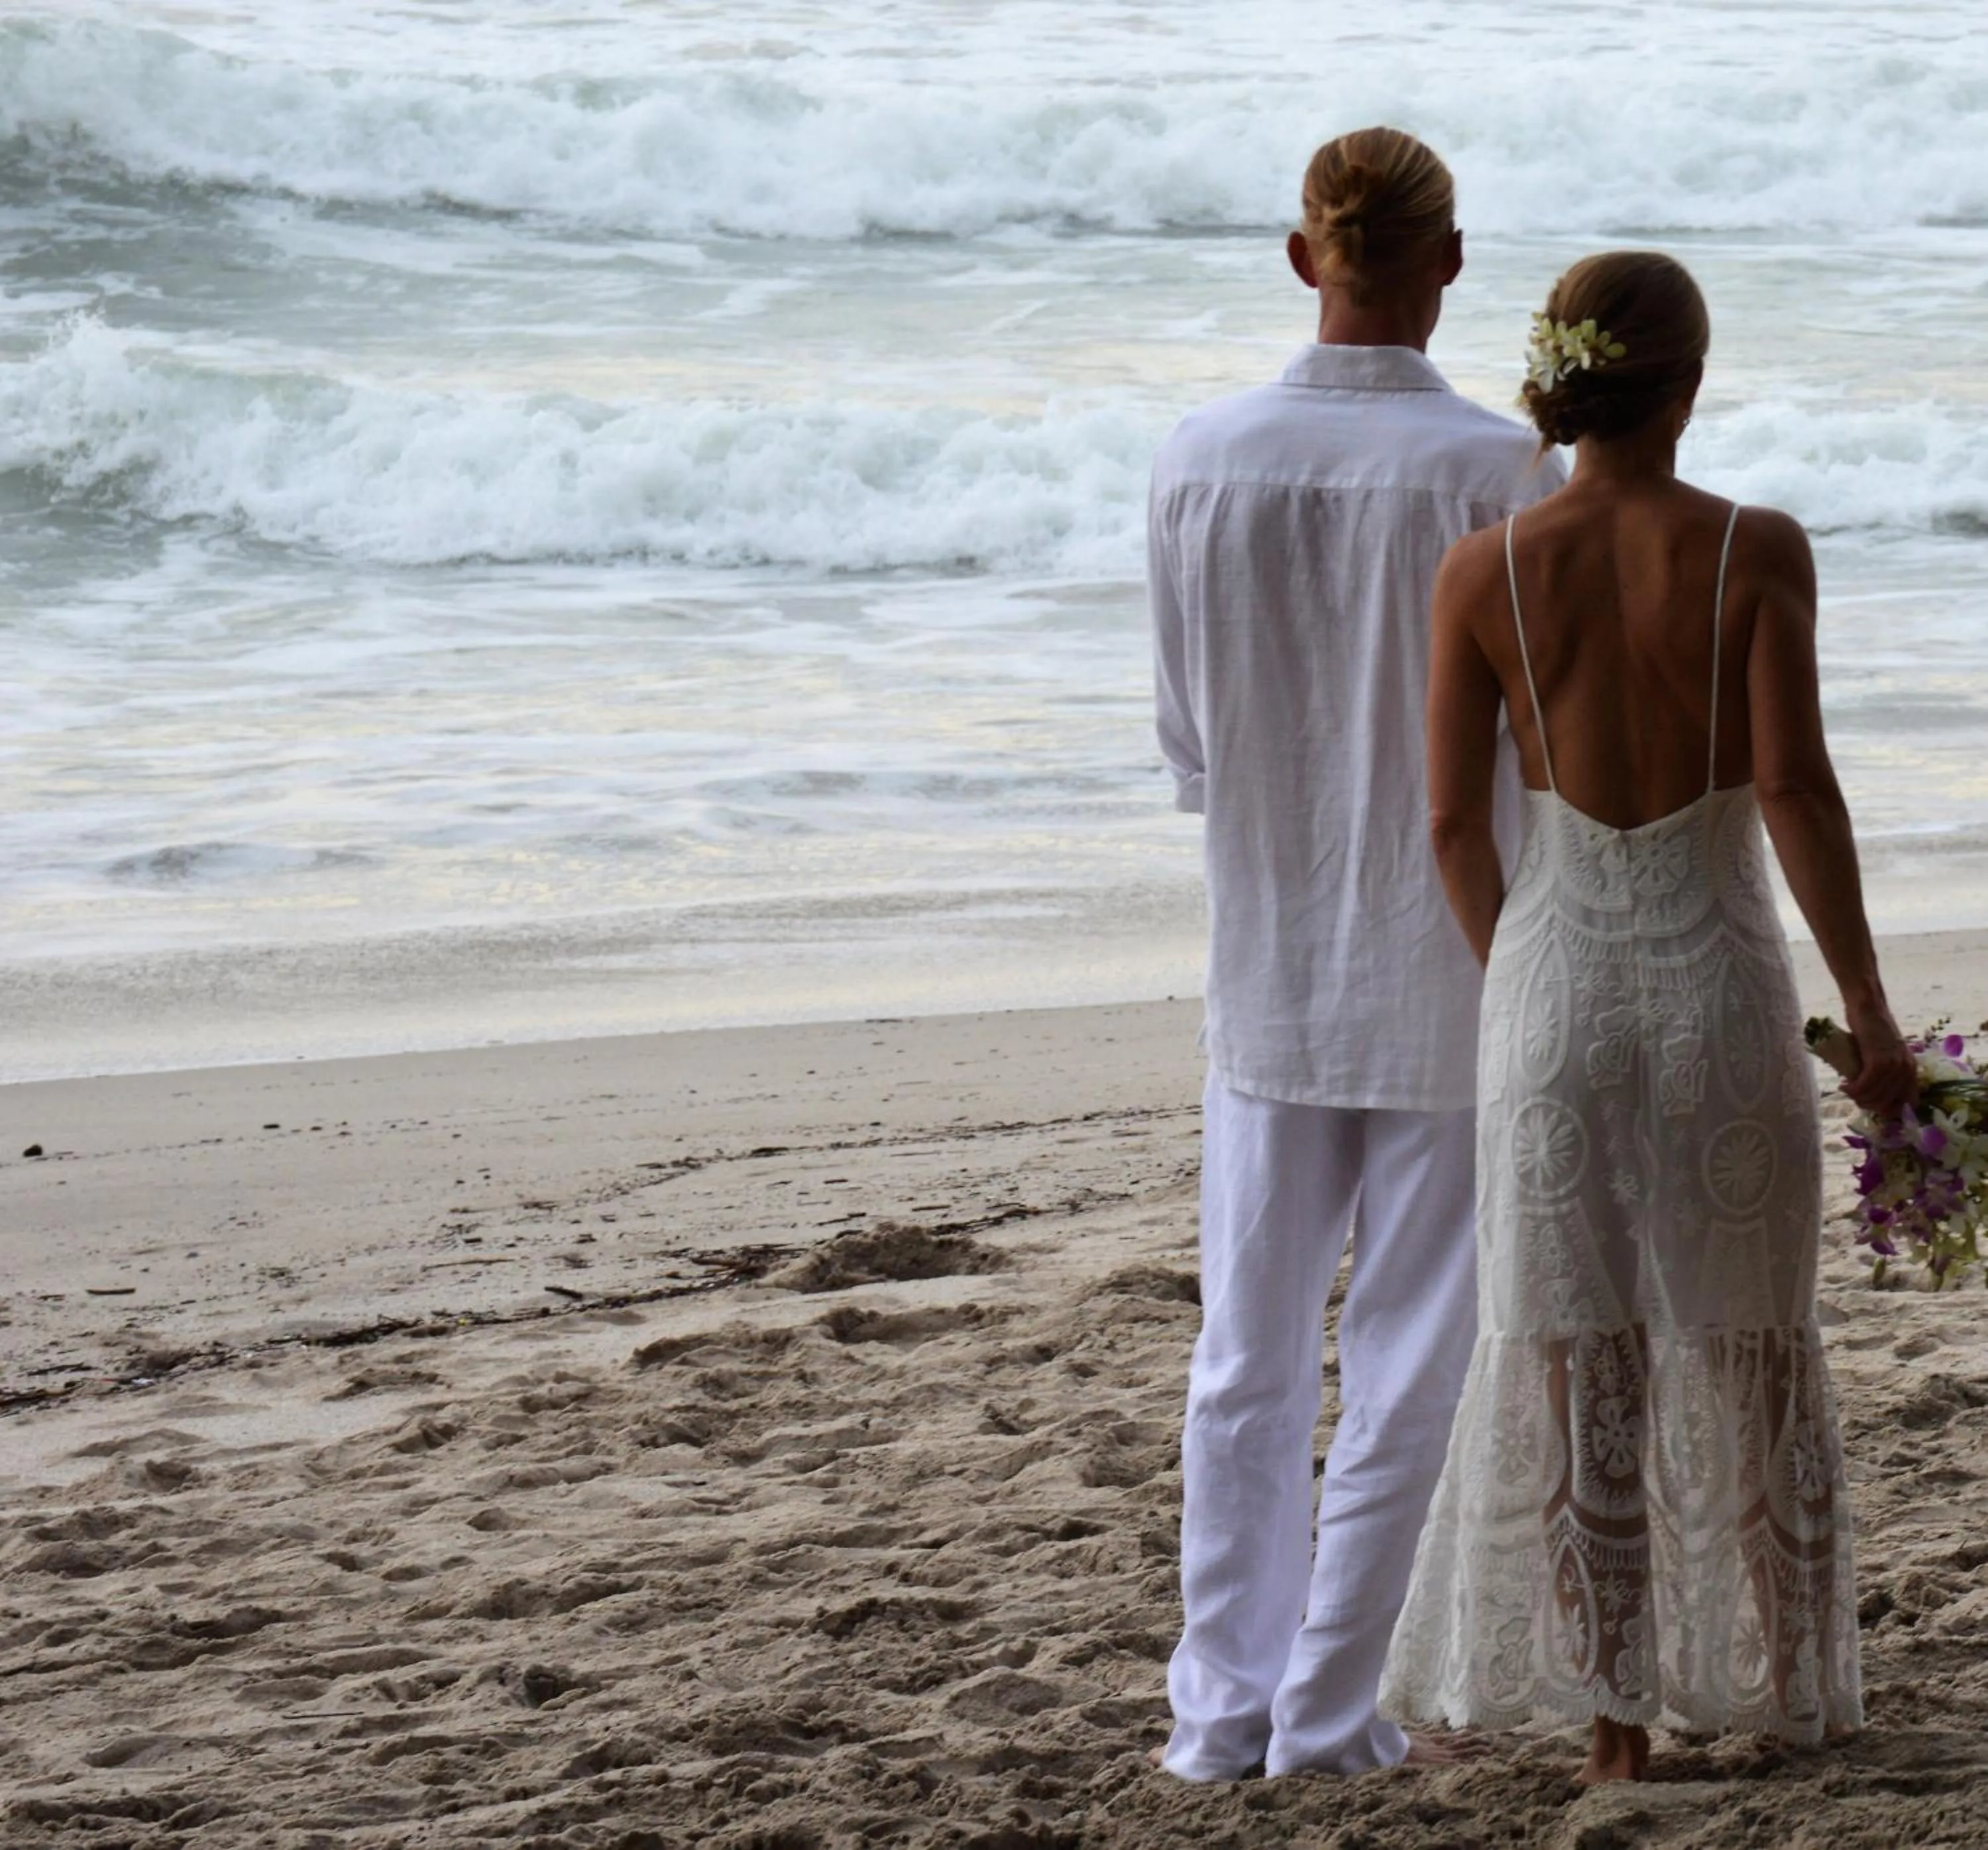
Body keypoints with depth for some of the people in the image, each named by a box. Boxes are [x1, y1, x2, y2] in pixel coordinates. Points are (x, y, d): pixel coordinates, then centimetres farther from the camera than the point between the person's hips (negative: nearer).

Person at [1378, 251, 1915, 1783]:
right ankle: (1785, 1694, 26)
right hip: (1722, 992, -1)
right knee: (1748, 1352, 15)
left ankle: (1616, 1721, 13)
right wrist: (1871, 1011, -7)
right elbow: (1797, 789, -16)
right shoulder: (1757, 552, -11)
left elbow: (1453, 820, -2)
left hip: (1556, 991, 1)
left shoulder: (1484, 571, -5)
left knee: (1576, 1366, 10)